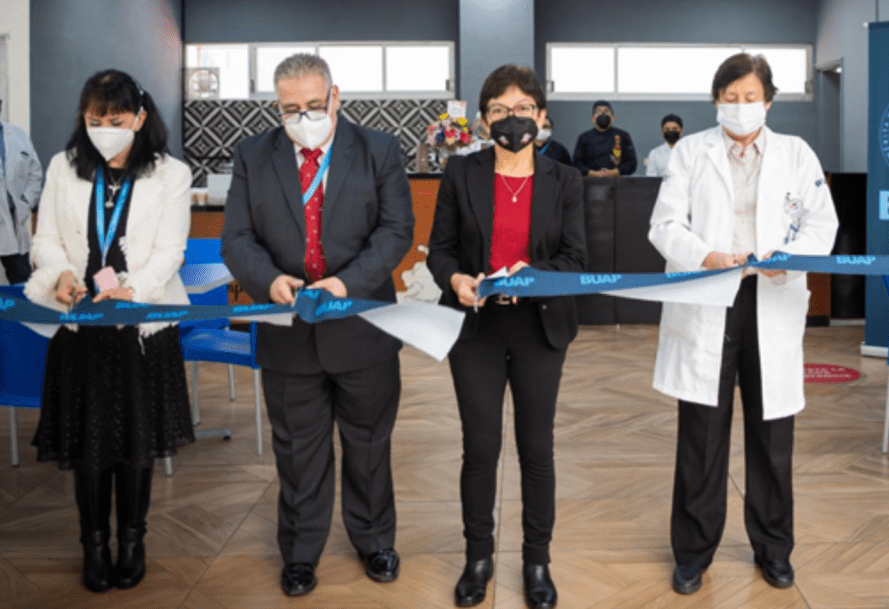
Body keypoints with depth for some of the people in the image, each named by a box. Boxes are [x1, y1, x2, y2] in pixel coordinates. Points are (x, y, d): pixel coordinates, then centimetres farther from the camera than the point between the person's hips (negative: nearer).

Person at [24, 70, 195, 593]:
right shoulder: (63, 168, 8)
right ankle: (95, 545, 22)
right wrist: (61, 273, -15)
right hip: (79, 324, 2)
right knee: (87, 441, 5)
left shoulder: (171, 174, 0)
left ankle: (132, 542, 24)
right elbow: (46, 240, 7)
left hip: (144, 325, -2)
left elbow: (169, 252, -7)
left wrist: (131, 288, -25)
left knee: (136, 439, 6)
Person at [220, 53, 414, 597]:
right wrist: (269, 279, -21)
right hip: (288, 332, 1)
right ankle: (300, 552, 33)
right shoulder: (253, 156, 3)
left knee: (368, 445, 15)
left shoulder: (380, 151, -1)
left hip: (362, 326, -1)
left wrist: (349, 281, -22)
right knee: (298, 451, 14)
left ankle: (374, 541, 37)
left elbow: (396, 230, -7)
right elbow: (238, 237, -1)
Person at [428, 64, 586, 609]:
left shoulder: (564, 181, 2)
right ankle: (479, 557, 26)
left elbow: (576, 258, -4)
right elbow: (440, 247, 3)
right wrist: (455, 279, -19)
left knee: (537, 446, 9)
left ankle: (538, 560, 26)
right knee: (480, 447, 6)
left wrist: (531, 274, -24)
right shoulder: (461, 175, 1)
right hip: (476, 328, 0)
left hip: (540, 329, 1)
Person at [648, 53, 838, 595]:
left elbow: (822, 223, 5)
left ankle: (773, 549, 27)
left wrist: (788, 256, -16)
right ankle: (694, 551, 18)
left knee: (772, 434, 8)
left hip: (773, 305, 1)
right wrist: (705, 256, -18)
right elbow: (666, 223, 1)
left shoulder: (797, 153, 11)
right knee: (701, 434, 3)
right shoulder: (691, 150, 7)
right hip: (705, 304, -1)